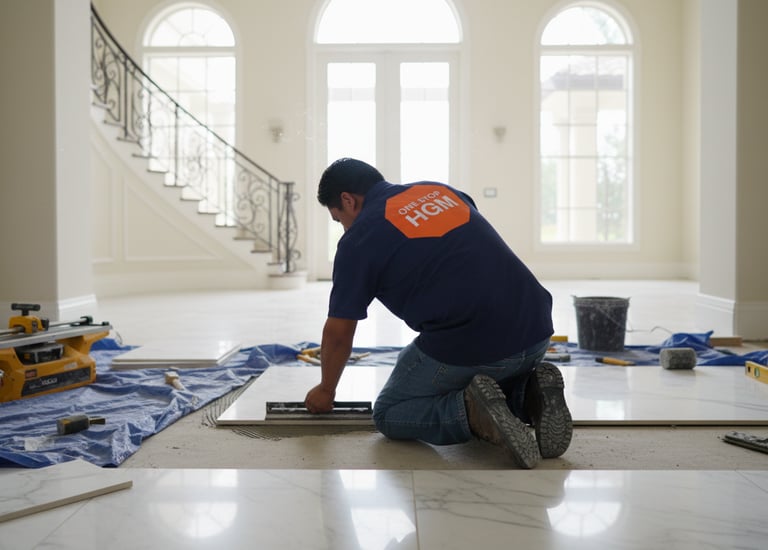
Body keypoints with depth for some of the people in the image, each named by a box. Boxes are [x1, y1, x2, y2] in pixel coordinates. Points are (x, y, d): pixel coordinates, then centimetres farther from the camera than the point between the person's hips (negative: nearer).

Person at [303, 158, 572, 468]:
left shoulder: (360, 237, 3)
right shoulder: (440, 190, 20)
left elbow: (338, 333, 10)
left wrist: (326, 390, 28)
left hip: (466, 345, -6)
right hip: (534, 330, 7)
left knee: (389, 415, 17)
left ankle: (471, 410, -10)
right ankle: (531, 393, 5)